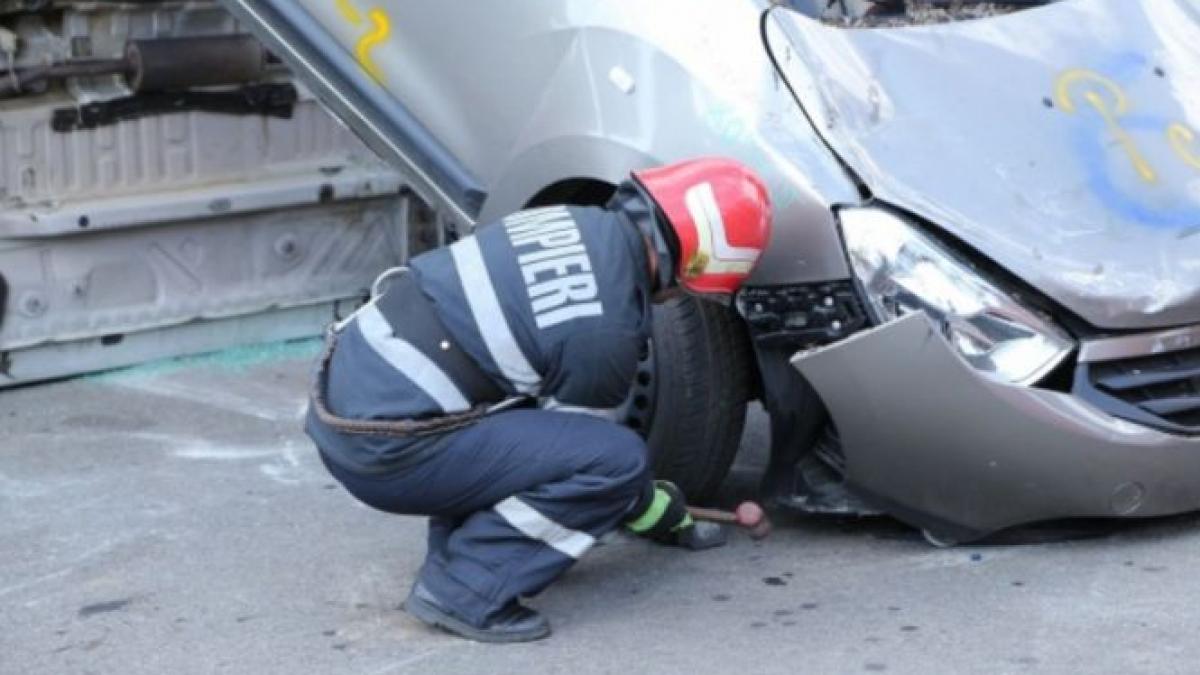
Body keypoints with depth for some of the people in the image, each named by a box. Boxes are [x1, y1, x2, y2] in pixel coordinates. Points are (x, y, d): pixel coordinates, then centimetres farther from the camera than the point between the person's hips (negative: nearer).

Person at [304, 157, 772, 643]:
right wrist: (662, 513, 19)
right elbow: (595, 455, 1)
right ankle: (464, 590, -7)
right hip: (383, 448, -9)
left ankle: (455, 545, 18)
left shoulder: (577, 223, 8)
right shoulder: (605, 330, -16)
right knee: (617, 460, -12)